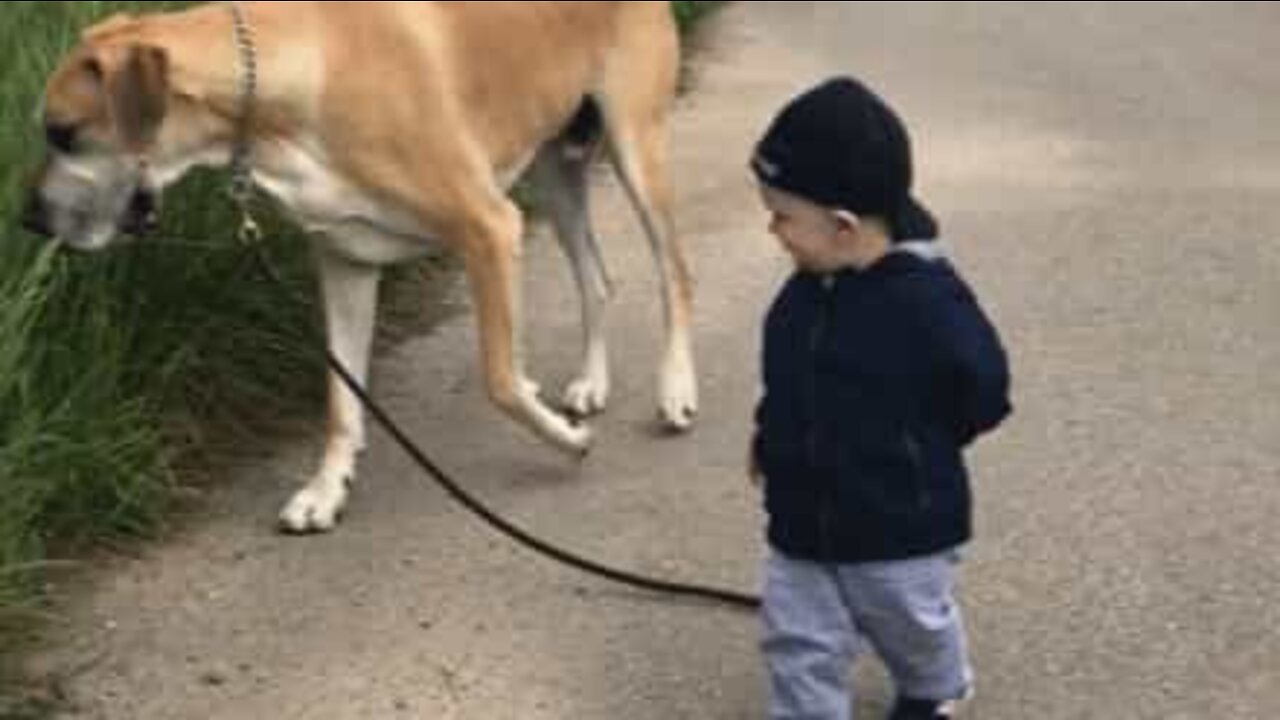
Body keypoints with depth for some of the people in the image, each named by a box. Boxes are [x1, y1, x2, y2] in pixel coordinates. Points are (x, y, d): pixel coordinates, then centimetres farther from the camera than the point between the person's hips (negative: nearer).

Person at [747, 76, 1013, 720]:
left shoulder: (927, 302, -28)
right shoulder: (808, 287, -8)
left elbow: (982, 395, -18)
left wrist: (908, 450, -8)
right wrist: (775, 436, 1)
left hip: (902, 531, -4)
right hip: (803, 522, 5)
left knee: (914, 629, 23)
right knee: (797, 646, 7)